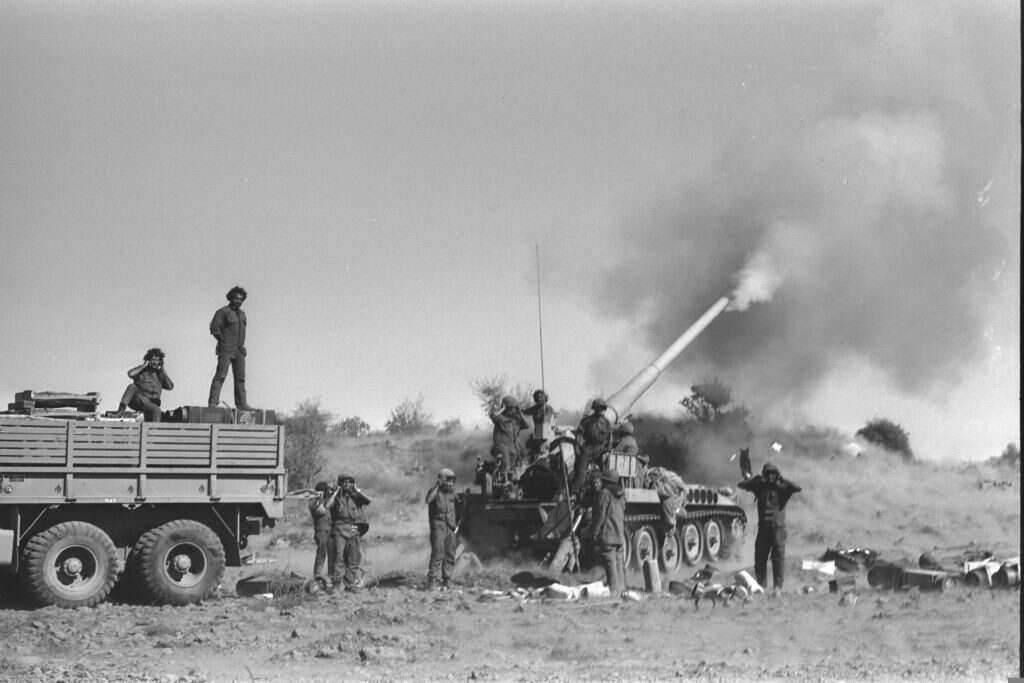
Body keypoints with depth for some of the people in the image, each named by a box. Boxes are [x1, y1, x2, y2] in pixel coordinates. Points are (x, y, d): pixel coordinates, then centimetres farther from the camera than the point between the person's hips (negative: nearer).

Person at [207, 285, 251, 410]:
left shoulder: (241, 313, 18)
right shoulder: (223, 312, -4)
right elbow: (214, 328, -10)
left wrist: (241, 344, 14)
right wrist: (223, 340, -11)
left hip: (239, 350, 7)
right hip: (226, 349, -7)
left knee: (240, 377, 4)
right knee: (220, 375, -13)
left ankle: (241, 403, 5)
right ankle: (213, 402, -17)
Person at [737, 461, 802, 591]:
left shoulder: (781, 488, 0)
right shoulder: (760, 486, 8)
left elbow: (797, 488, -14)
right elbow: (741, 485, 6)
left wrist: (782, 480, -11)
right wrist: (755, 478, -3)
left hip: (778, 528, -3)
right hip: (763, 528, 3)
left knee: (778, 557, -4)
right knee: (760, 558, 5)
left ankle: (778, 586, -1)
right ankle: (760, 585, 14)